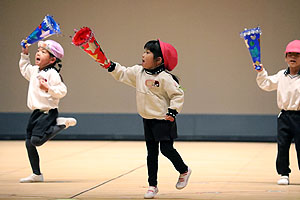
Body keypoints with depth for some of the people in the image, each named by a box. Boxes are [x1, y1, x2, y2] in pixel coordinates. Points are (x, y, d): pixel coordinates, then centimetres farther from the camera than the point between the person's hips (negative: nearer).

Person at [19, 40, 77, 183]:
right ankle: (37, 174, 15)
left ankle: (62, 124, 0)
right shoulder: (34, 70, 12)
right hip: (36, 112, 8)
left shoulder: (52, 74, -14)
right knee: (29, 143, 6)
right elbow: (24, 69, 34)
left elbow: (62, 91, -19)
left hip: (48, 112, -8)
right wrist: (24, 54, 26)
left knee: (36, 141, -19)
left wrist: (48, 88, -32)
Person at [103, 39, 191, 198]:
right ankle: (152, 185, 12)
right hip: (148, 120, 6)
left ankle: (184, 171, 20)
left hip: (163, 121, -6)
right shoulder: (138, 72, 4)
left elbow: (177, 94, -15)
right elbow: (123, 74, 16)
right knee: (152, 153, 8)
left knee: (166, 149, -8)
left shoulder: (164, 77, -17)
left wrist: (173, 110, -23)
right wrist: (111, 66, 3)